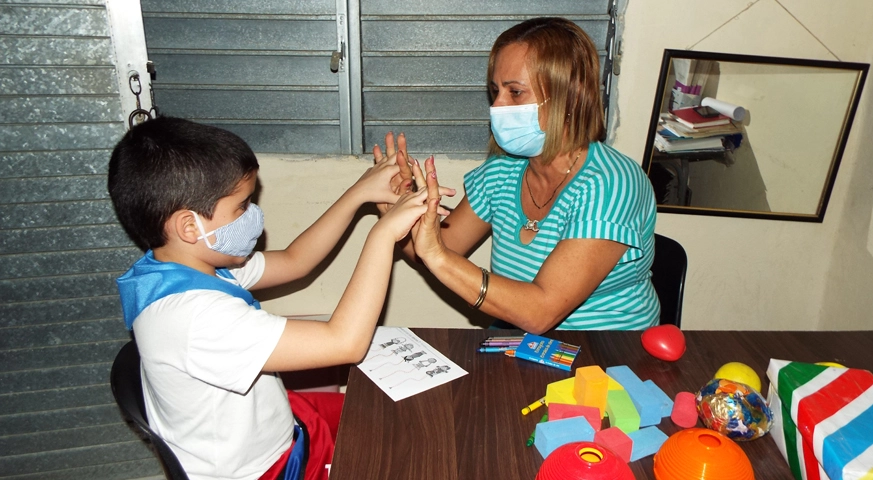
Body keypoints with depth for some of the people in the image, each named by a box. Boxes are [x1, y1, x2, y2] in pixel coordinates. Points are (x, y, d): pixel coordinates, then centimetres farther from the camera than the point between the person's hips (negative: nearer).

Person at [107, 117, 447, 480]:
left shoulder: (192, 262, -8)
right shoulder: (194, 316, -37)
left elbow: (293, 261, 3)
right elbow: (345, 343, -40)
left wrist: (359, 194, -7)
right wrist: (383, 233, -32)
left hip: (275, 425, 8)